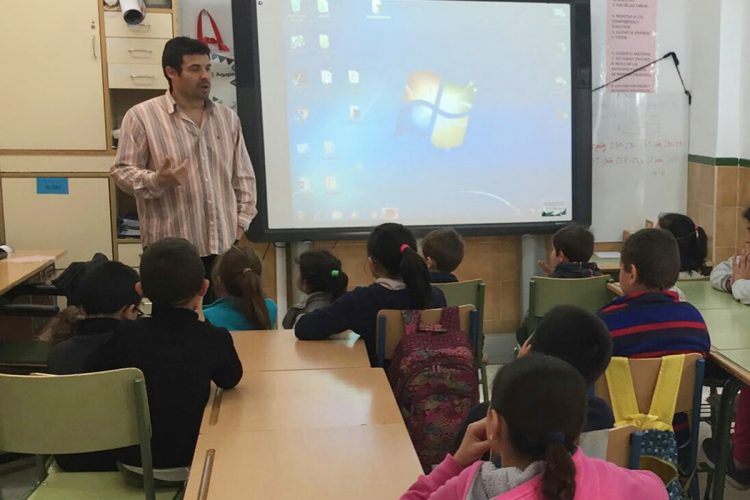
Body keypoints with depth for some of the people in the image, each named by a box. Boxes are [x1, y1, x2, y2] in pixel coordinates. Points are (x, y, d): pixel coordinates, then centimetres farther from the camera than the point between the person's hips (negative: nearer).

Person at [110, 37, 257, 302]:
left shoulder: (227, 117, 12)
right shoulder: (141, 116, -4)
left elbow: (243, 175, 15)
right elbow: (122, 171, -4)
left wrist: (241, 223, 7)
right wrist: (156, 181, -23)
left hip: (223, 245, 5)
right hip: (171, 250, -4)